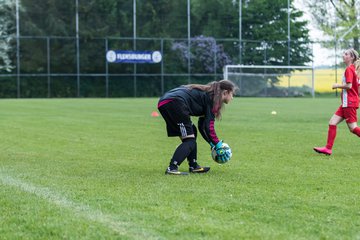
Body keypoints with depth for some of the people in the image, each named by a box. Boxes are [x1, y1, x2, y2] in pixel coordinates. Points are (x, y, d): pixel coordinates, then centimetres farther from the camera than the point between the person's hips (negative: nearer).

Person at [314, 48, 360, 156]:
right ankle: (328, 148, 1)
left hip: (349, 103, -10)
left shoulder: (349, 69, -13)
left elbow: (349, 85, -21)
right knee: (332, 123, 4)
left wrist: (337, 85, -7)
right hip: (346, 103, 10)